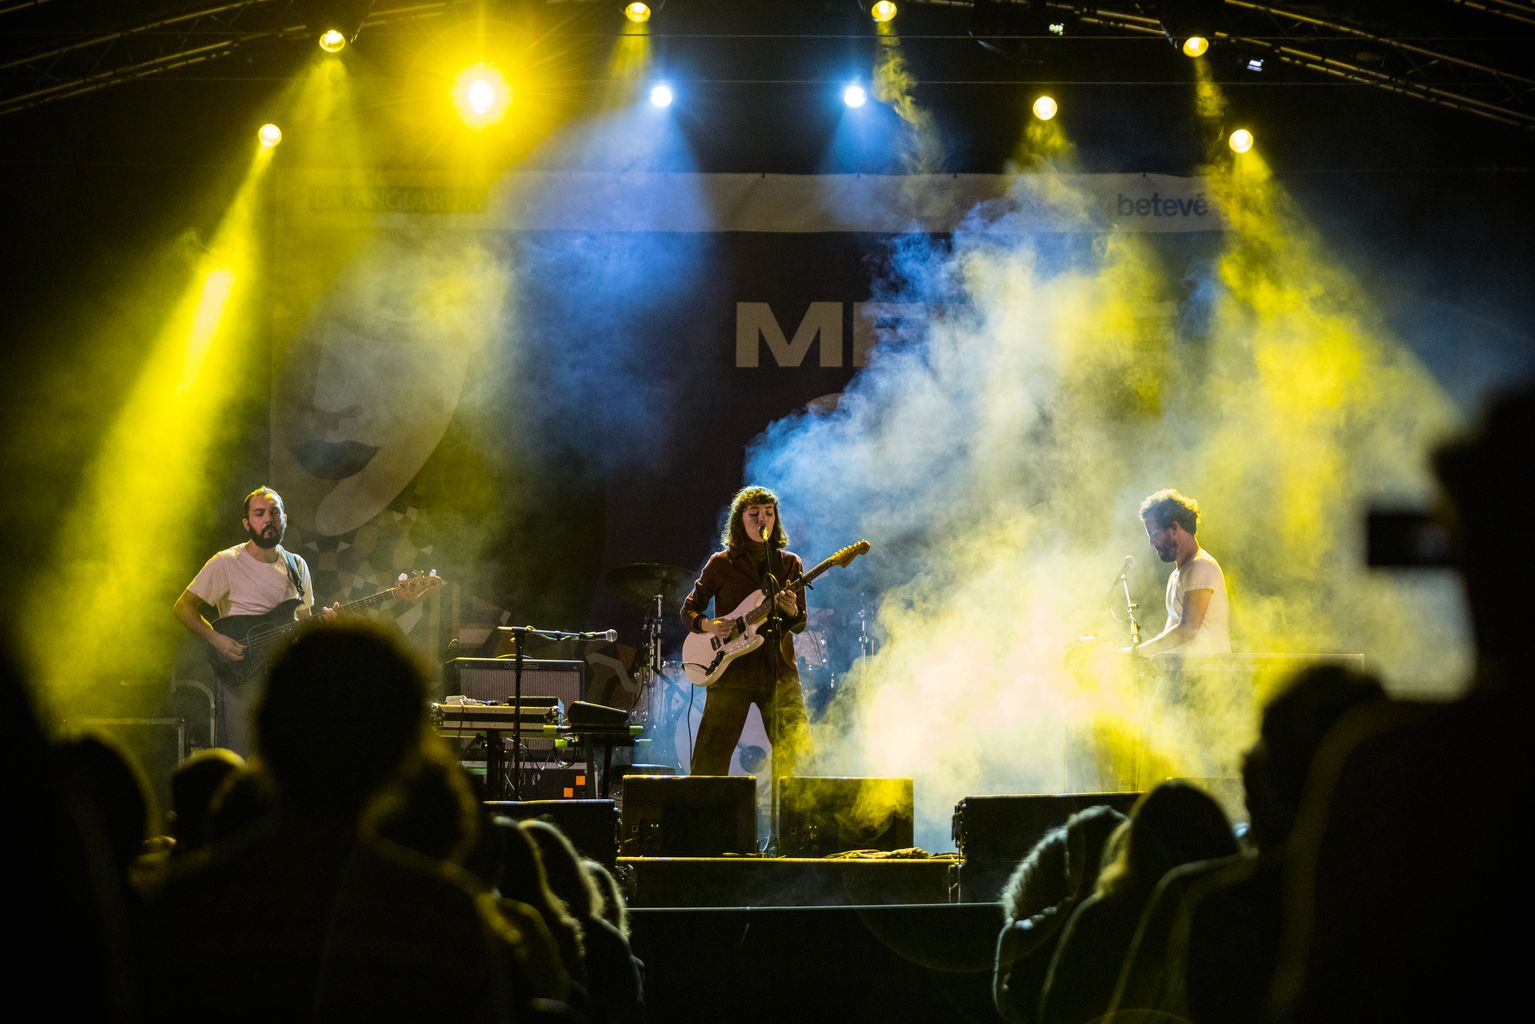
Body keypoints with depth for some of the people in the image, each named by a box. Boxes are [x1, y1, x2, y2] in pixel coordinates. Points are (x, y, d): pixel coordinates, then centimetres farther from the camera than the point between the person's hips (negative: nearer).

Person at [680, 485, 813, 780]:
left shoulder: (789, 564, 11)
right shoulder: (721, 563, 4)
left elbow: (800, 623, 10)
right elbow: (688, 610, 8)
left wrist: (791, 611, -13)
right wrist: (707, 625, -13)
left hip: (779, 669, 2)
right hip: (733, 668, -2)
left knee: (796, 751, -2)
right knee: (711, 754, -6)